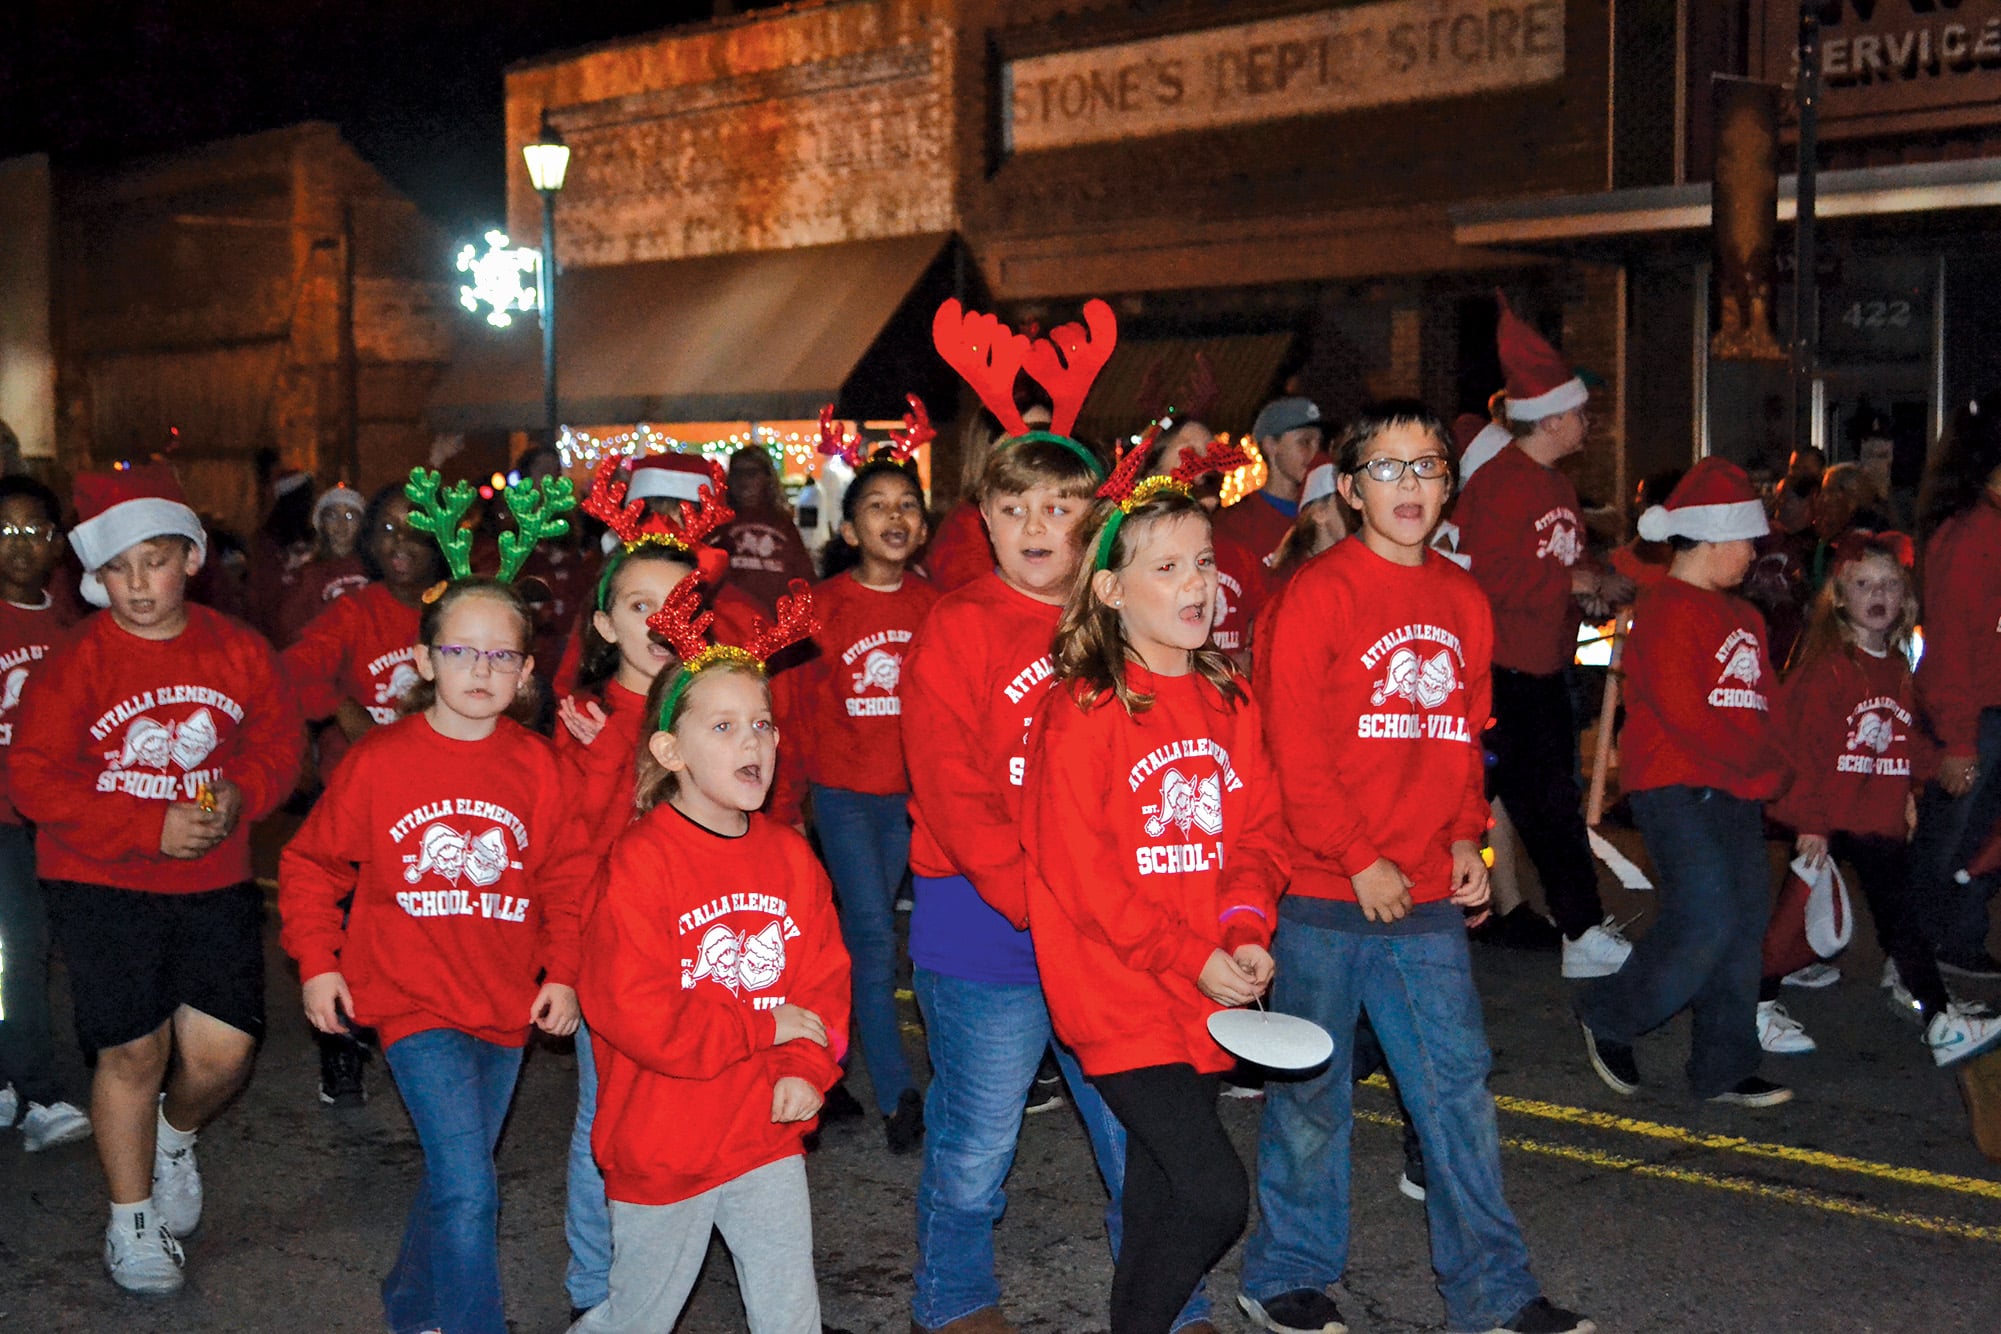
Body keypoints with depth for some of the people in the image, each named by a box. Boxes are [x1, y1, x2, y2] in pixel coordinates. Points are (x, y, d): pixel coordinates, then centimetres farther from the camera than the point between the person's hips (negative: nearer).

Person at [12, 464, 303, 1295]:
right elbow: (37, 779, -9)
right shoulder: (74, 664, -7)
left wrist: (240, 796, -13)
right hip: (101, 884, -2)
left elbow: (278, 743, 9)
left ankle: (175, 1138, 34)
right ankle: (131, 1221, 21)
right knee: (134, 1049, -1)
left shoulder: (239, 652, 2)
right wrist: (152, 829, -17)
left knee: (223, 1048, -3)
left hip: (214, 882, 3)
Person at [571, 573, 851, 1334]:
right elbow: (635, 1013, -22)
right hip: (662, 1147, -4)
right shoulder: (639, 862, -16)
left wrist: (809, 1067, -13)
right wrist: (765, 1026, -17)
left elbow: (825, 978, 5)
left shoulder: (788, 856, 2)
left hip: (768, 1135, 4)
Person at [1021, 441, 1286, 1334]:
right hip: (1118, 999, -6)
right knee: (1215, 1194, -12)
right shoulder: (1082, 709, -12)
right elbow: (1080, 869, -14)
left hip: (1209, 999, 6)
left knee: (1161, 1192, 16)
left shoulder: (1228, 700, 9)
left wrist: (1246, 933, -7)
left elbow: (1259, 832, 11)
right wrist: (1189, 959, -15)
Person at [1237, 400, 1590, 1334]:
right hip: (1324, 895, -5)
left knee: (1458, 1084, 8)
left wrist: (1465, 838, 6)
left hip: (1428, 900, 5)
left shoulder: (1462, 599, 11)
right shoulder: (1318, 593, -8)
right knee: (1313, 1091, 7)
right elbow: (1293, 743, -12)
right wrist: (1360, 860, -14)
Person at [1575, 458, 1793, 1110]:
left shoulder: (1742, 616, 20)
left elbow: (1762, 706, 21)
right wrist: (1762, 764, -10)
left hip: (1736, 795, 9)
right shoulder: (1668, 610, -9)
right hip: (1676, 788, -9)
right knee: (1706, 923, -15)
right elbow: (1681, 711, -17)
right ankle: (1607, 1018, 6)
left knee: (1745, 926, 7)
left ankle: (1723, 1070, 16)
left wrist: (1769, 774, 3)